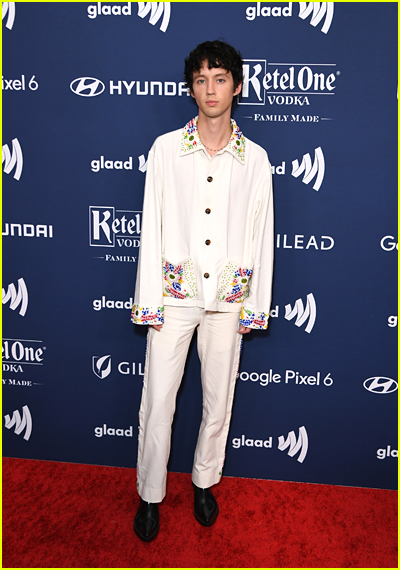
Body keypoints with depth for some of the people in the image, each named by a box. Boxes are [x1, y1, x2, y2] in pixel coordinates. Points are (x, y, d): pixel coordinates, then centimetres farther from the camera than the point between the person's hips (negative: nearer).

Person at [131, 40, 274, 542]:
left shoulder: (255, 158, 2)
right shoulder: (166, 149, 0)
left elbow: (261, 235, 4)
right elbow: (151, 227, -1)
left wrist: (256, 306, 2)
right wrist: (149, 299, -5)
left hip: (228, 298, 1)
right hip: (175, 293, -1)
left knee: (219, 400, 12)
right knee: (158, 401, 4)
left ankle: (204, 481, 36)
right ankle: (150, 494, 26)